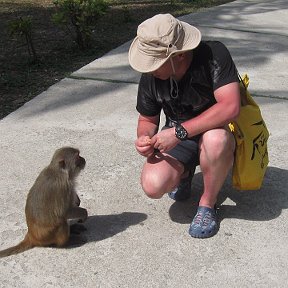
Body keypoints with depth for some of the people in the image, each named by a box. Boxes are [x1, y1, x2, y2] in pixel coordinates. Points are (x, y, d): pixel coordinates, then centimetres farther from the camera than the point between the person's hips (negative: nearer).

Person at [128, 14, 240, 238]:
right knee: (153, 186, -25)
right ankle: (185, 172, 13)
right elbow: (147, 119, 4)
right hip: (176, 137, 3)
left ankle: (208, 204, -12)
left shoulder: (214, 55, -25)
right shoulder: (150, 77, -12)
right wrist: (145, 138, -20)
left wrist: (179, 131, -37)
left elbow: (230, 107, -36)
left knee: (215, 139, -41)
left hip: (217, 129, -2)